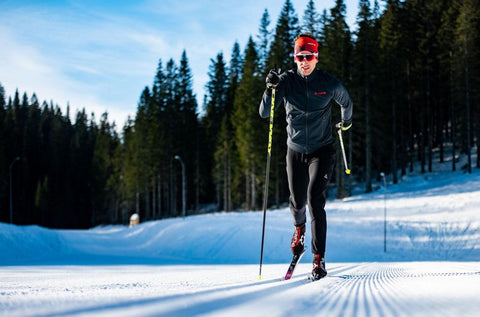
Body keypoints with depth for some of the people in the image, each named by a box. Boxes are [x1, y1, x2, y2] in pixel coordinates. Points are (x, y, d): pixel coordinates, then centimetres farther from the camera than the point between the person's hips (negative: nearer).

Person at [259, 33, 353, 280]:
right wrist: (271, 88, -28)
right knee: (297, 201, 13)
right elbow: (264, 113, -14)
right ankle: (299, 228, 51)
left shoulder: (328, 83, -9)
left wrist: (346, 121, 28)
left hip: (322, 150, -2)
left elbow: (346, 102, 13)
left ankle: (319, 258, -13)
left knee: (315, 199, -17)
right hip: (296, 150, 2)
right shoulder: (286, 81, -8)